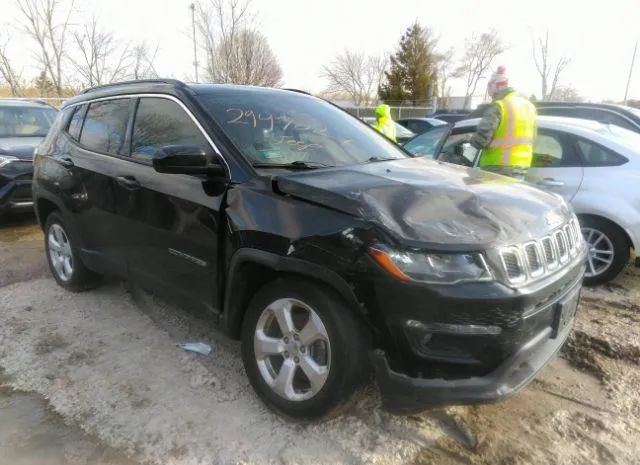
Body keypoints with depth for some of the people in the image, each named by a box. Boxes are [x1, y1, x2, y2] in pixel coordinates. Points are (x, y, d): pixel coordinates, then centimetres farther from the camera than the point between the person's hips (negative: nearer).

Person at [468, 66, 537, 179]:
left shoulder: (498, 107, -14)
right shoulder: (529, 106, 15)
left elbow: (481, 138, -20)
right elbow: (530, 138, 21)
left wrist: (472, 140, 3)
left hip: (499, 169, -9)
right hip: (521, 168, 9)